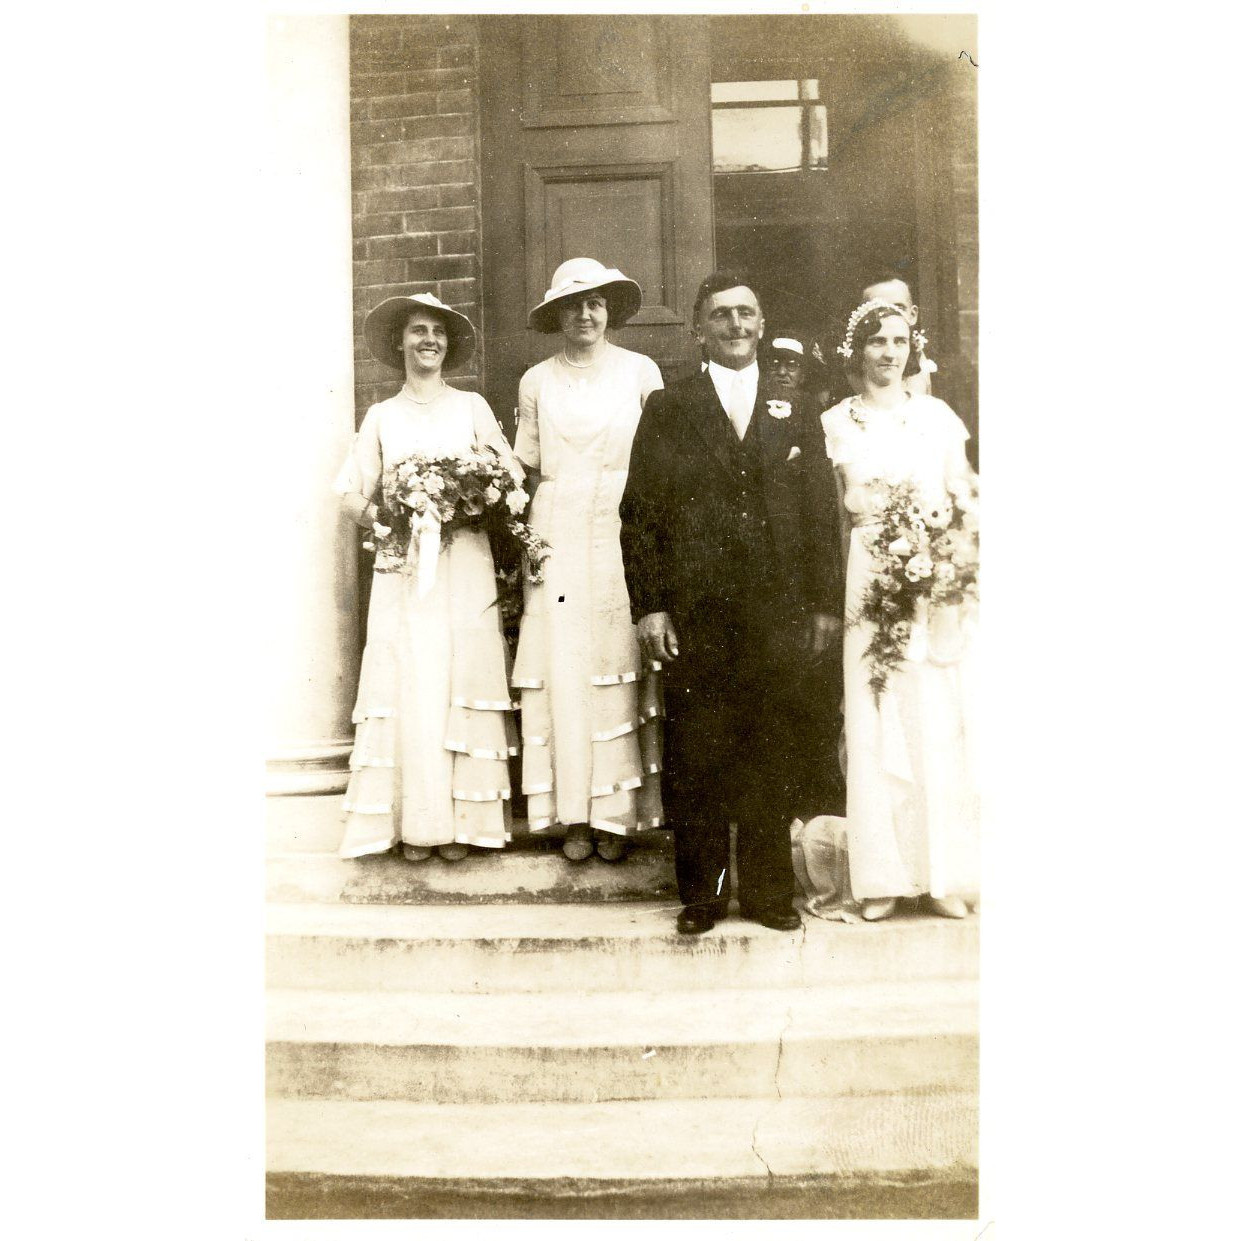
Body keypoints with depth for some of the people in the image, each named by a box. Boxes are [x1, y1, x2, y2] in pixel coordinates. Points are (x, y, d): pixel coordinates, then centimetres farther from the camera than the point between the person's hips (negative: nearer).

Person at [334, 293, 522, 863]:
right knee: (409, 687, -3)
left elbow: (513, 479, 5)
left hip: (464, 566, -1)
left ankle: (462, 819, 5)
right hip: (403, 568, 1)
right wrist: (380, 510, -11)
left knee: (463, 683, -3)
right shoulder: (381, 416, 12)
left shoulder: (472, 406, 10)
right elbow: (352, 497, 9)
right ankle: (415, 821, 4)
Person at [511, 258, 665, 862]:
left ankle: (617, 813, 7)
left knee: (620, 670, -2)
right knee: (563, 669, -2)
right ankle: (575, 815, 6)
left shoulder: (641, 372, 7)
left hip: (624, 535, -1)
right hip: (557, 536, 1)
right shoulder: (536, 381, 10)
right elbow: (528, 470, 11)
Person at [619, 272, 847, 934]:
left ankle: (768, 889, 22)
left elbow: (820, 513, 11)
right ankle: (700, 893, 18)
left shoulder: (795, 411, 13)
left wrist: (826, 604, 6)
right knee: (692, 761, 4)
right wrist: (648, 605, -5)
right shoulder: (667, 408, 7)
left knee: (772, 758, 7)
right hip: (693, 616, -1)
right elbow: (639, 512, 2)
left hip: (777, 616, 2)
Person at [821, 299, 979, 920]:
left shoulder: (938, 415, 10)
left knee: (938, 721, 1)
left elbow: (965, 496, 9)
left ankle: (943, 873, 11)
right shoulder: (834, 423, 8)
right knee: (875, 723, -1)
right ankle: (884, 875, 8)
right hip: (866, 582, -1)